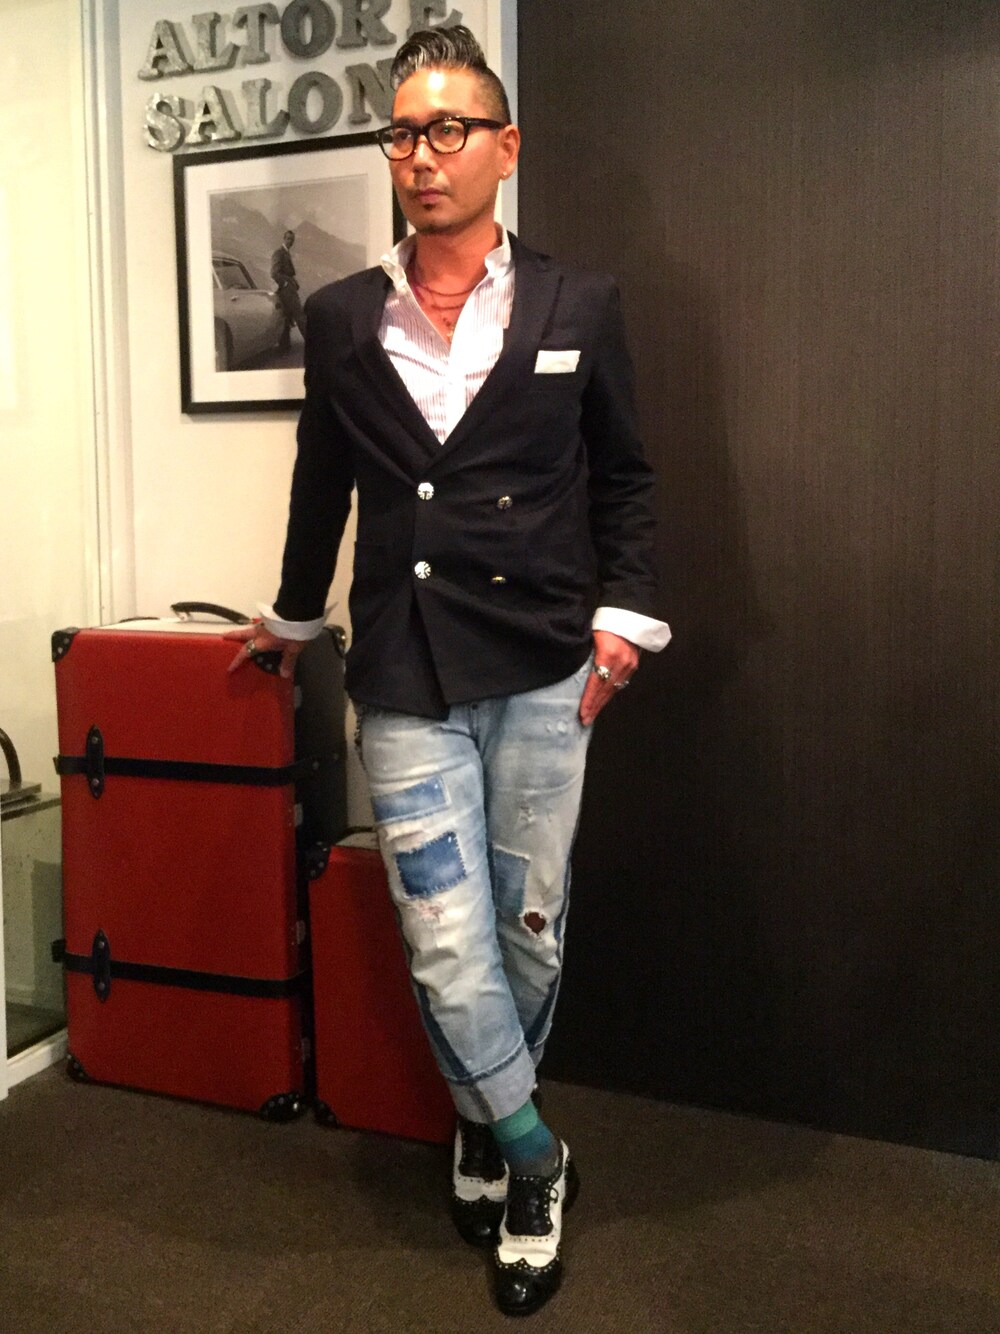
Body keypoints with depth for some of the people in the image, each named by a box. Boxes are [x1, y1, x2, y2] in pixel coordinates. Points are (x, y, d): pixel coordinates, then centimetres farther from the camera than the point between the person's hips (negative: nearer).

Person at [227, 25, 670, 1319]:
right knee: (446, 944, -2)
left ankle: (486, 1129, 35)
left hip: (539, 671, 0)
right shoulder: (339, 318, 7)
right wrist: (294, 614, 26)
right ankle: (531, 1157, 23)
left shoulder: (579, 305, 4)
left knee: (528, 930, 9)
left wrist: (623, 612, 0)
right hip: (403, 678, 1)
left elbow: (622, 477, 11)